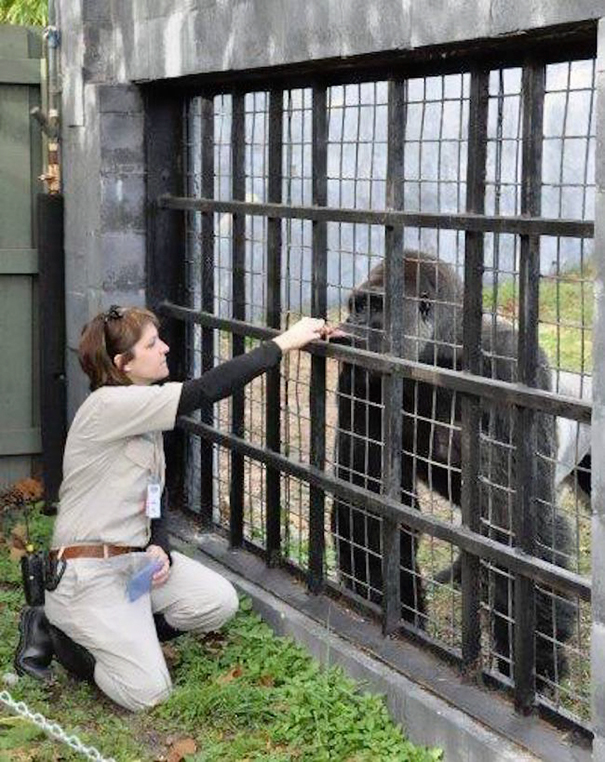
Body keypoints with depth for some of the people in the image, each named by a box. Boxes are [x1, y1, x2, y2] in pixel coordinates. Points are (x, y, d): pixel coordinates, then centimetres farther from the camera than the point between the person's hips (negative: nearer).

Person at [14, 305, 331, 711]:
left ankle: (115, 633, 7)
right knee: (147, 692, -16)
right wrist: (282, 343, -26)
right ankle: (56, 629, 7)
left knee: (220, 602, -12)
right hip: (87, 574, -9)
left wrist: (160, 548, -6)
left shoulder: (143, 415, 12)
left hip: (136, 557, 9)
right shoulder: (108, 405, -19)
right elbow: (205, 390, -28)